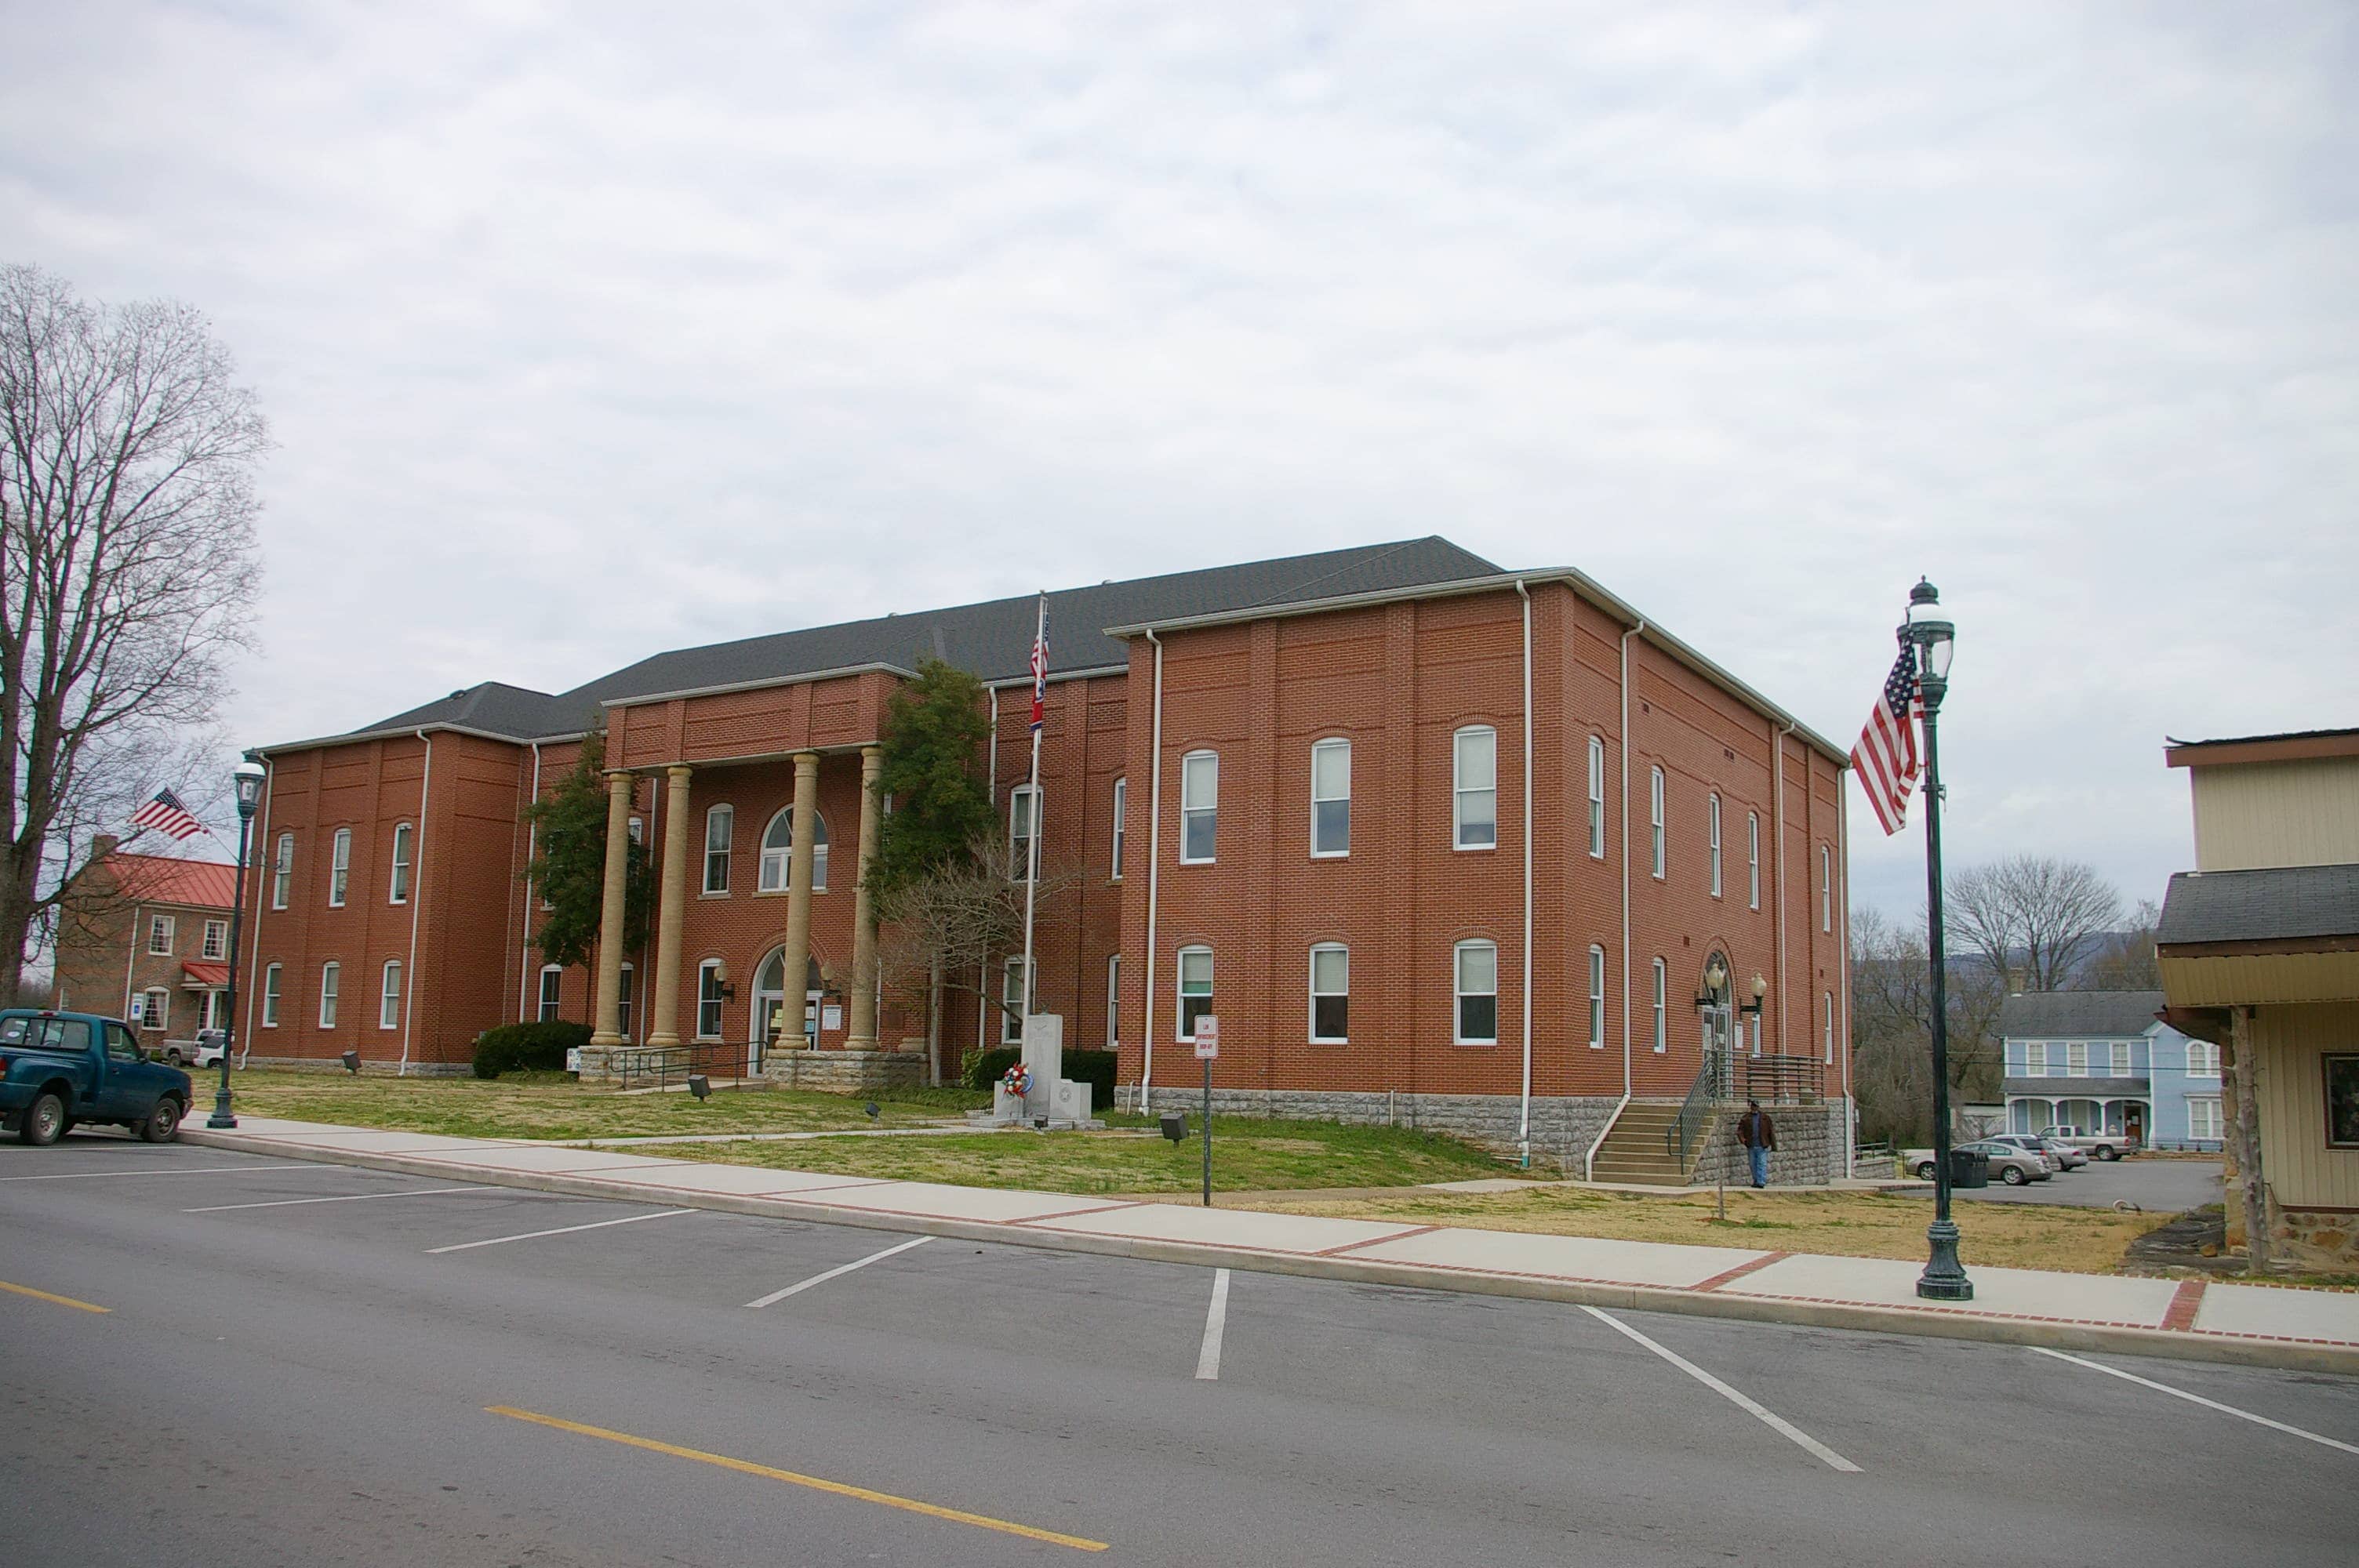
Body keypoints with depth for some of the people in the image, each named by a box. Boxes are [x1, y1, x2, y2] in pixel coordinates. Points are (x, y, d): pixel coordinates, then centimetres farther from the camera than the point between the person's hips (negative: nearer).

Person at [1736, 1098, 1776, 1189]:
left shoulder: (1765, 1117, 5)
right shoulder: (1745, 1118, 7)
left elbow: (1771, 1131, 7)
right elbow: (1740, 1129, 6)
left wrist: (1773, 1145, 4)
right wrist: (1741, 1138, -15)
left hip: (1762, 1146, -2)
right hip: (1751, 1146, 2)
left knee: (1762, 1164, -10)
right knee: (1753, 1165, 10)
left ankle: (1761, 1182, -13)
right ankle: (1756, 1181, 20)